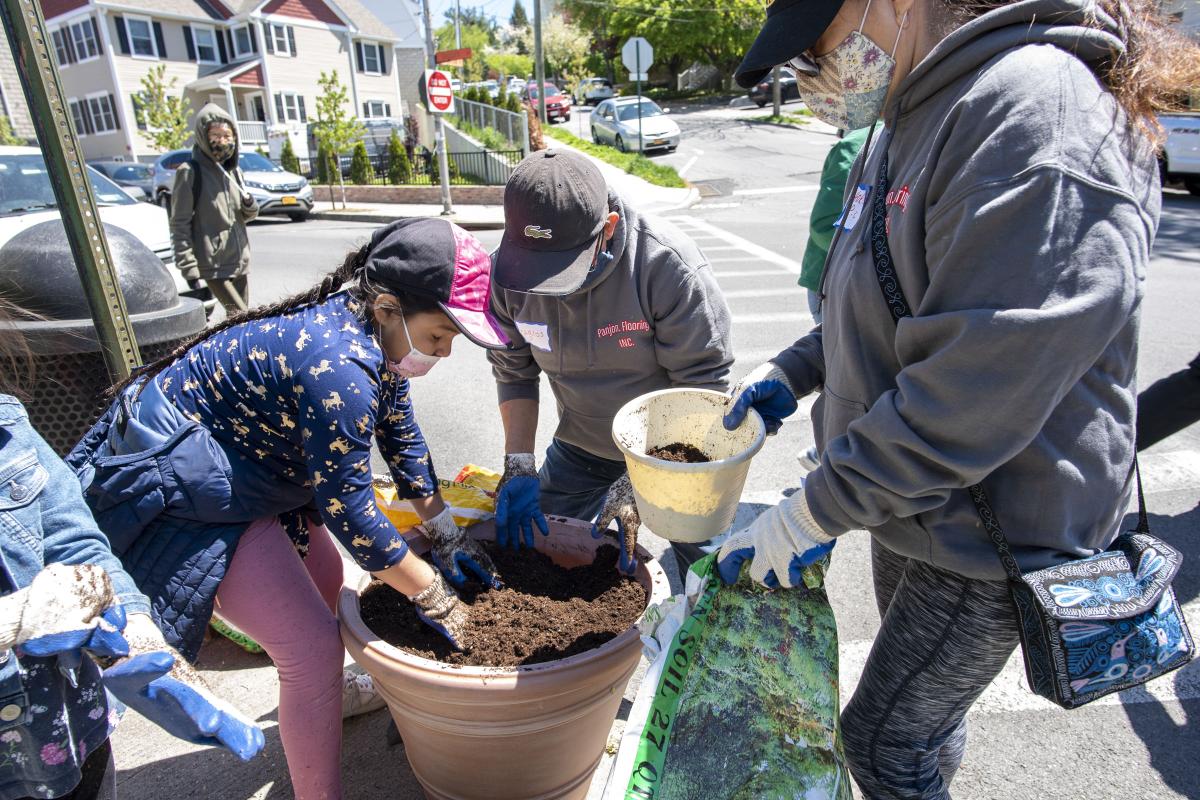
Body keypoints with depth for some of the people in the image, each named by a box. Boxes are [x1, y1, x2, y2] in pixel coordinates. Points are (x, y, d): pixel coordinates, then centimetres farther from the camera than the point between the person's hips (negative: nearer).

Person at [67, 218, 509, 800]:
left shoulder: (375, 335, -5)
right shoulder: (339, 366, -34)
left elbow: (403, 442, 6)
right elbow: (345, 506, -27)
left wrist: (448, 538, 10)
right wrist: (432, 595, -15)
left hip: (235, 461, 10)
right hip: (174, 485, -9)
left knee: (324, 578, 23)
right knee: (312, 645, -9)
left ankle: (325, 698, 50)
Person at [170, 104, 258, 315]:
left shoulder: (234, 171, 14)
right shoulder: (190, 172, -6)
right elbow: (180, 224, -8)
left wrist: (249, 205, -3)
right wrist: (188, 267, -16)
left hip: (240, 260, 7)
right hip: (213, 264, -6)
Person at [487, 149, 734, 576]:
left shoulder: (669, 264, -29)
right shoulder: (507, 270, -16)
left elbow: (704, 385, -24)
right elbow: (514, 372, -3)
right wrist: (518, 465, -12)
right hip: (580, 450, 4)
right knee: (533, 546, 14)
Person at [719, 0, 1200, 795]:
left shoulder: (1036, 113, -25)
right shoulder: (912, 121, 7)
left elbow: (974, 391, -30)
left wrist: (815, 513, -23)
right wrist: (794, 372, 5)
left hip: (992, 537, -8)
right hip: (915, 502, 9)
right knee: (925, 709, 28)